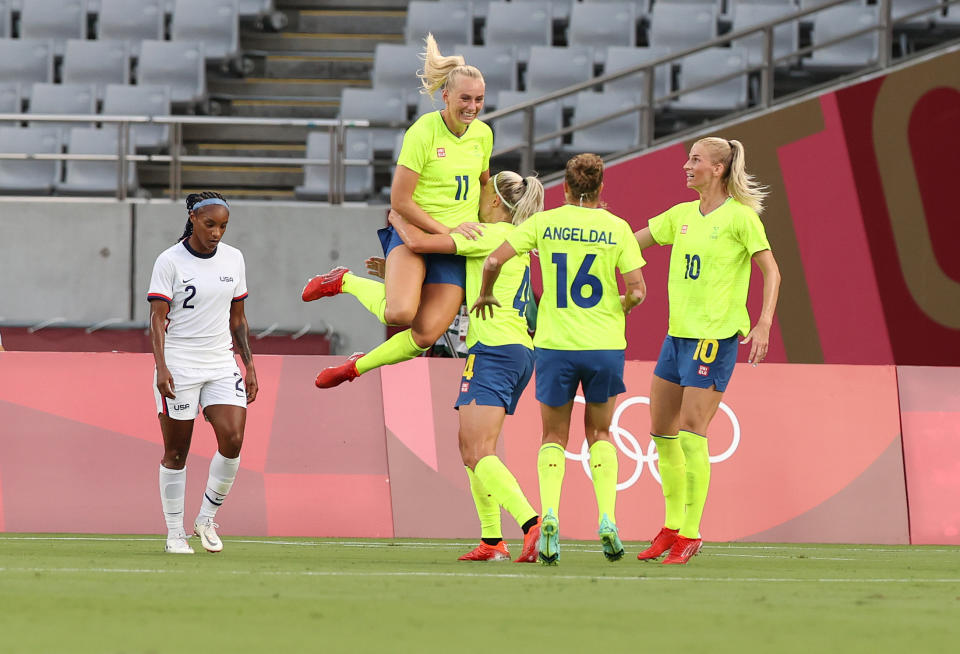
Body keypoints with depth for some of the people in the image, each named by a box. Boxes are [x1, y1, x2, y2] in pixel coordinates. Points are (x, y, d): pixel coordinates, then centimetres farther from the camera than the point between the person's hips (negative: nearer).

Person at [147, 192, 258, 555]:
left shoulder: (233, 259, 9)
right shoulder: (170, 261, -6)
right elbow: (157, 318, -10)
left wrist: (249, 365, 11)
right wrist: (161, 367, -20)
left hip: (221, 363, 4)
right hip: (178, 365, -4)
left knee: (233, 439, -13)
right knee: (176, 452, 0)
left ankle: (207, 518, 4)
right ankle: (175, 532, 10)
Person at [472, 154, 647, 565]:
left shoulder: (543, 223, 0)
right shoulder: (616, 228, -1)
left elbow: (493, 262, -5)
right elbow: (637, 291, -5)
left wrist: (485, 295, 14)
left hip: (555, 343, 0)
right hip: (605, 345, 0)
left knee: (555, 436, 13)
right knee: (599, 433, 18)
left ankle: (549, 513, -10)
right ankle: (607, 519, 2)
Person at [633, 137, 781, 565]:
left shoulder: (740, 216, -7)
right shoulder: (682, 215, 13)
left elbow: (771, 272, -7)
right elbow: (631, 241, 20)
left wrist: (764, 323, -17)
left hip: (716, 334, -8)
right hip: (678, 333, 8)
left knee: (691, 433, -11)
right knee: (661, 430, 9)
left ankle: (690, 534, -5)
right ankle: (672, 527, 19)